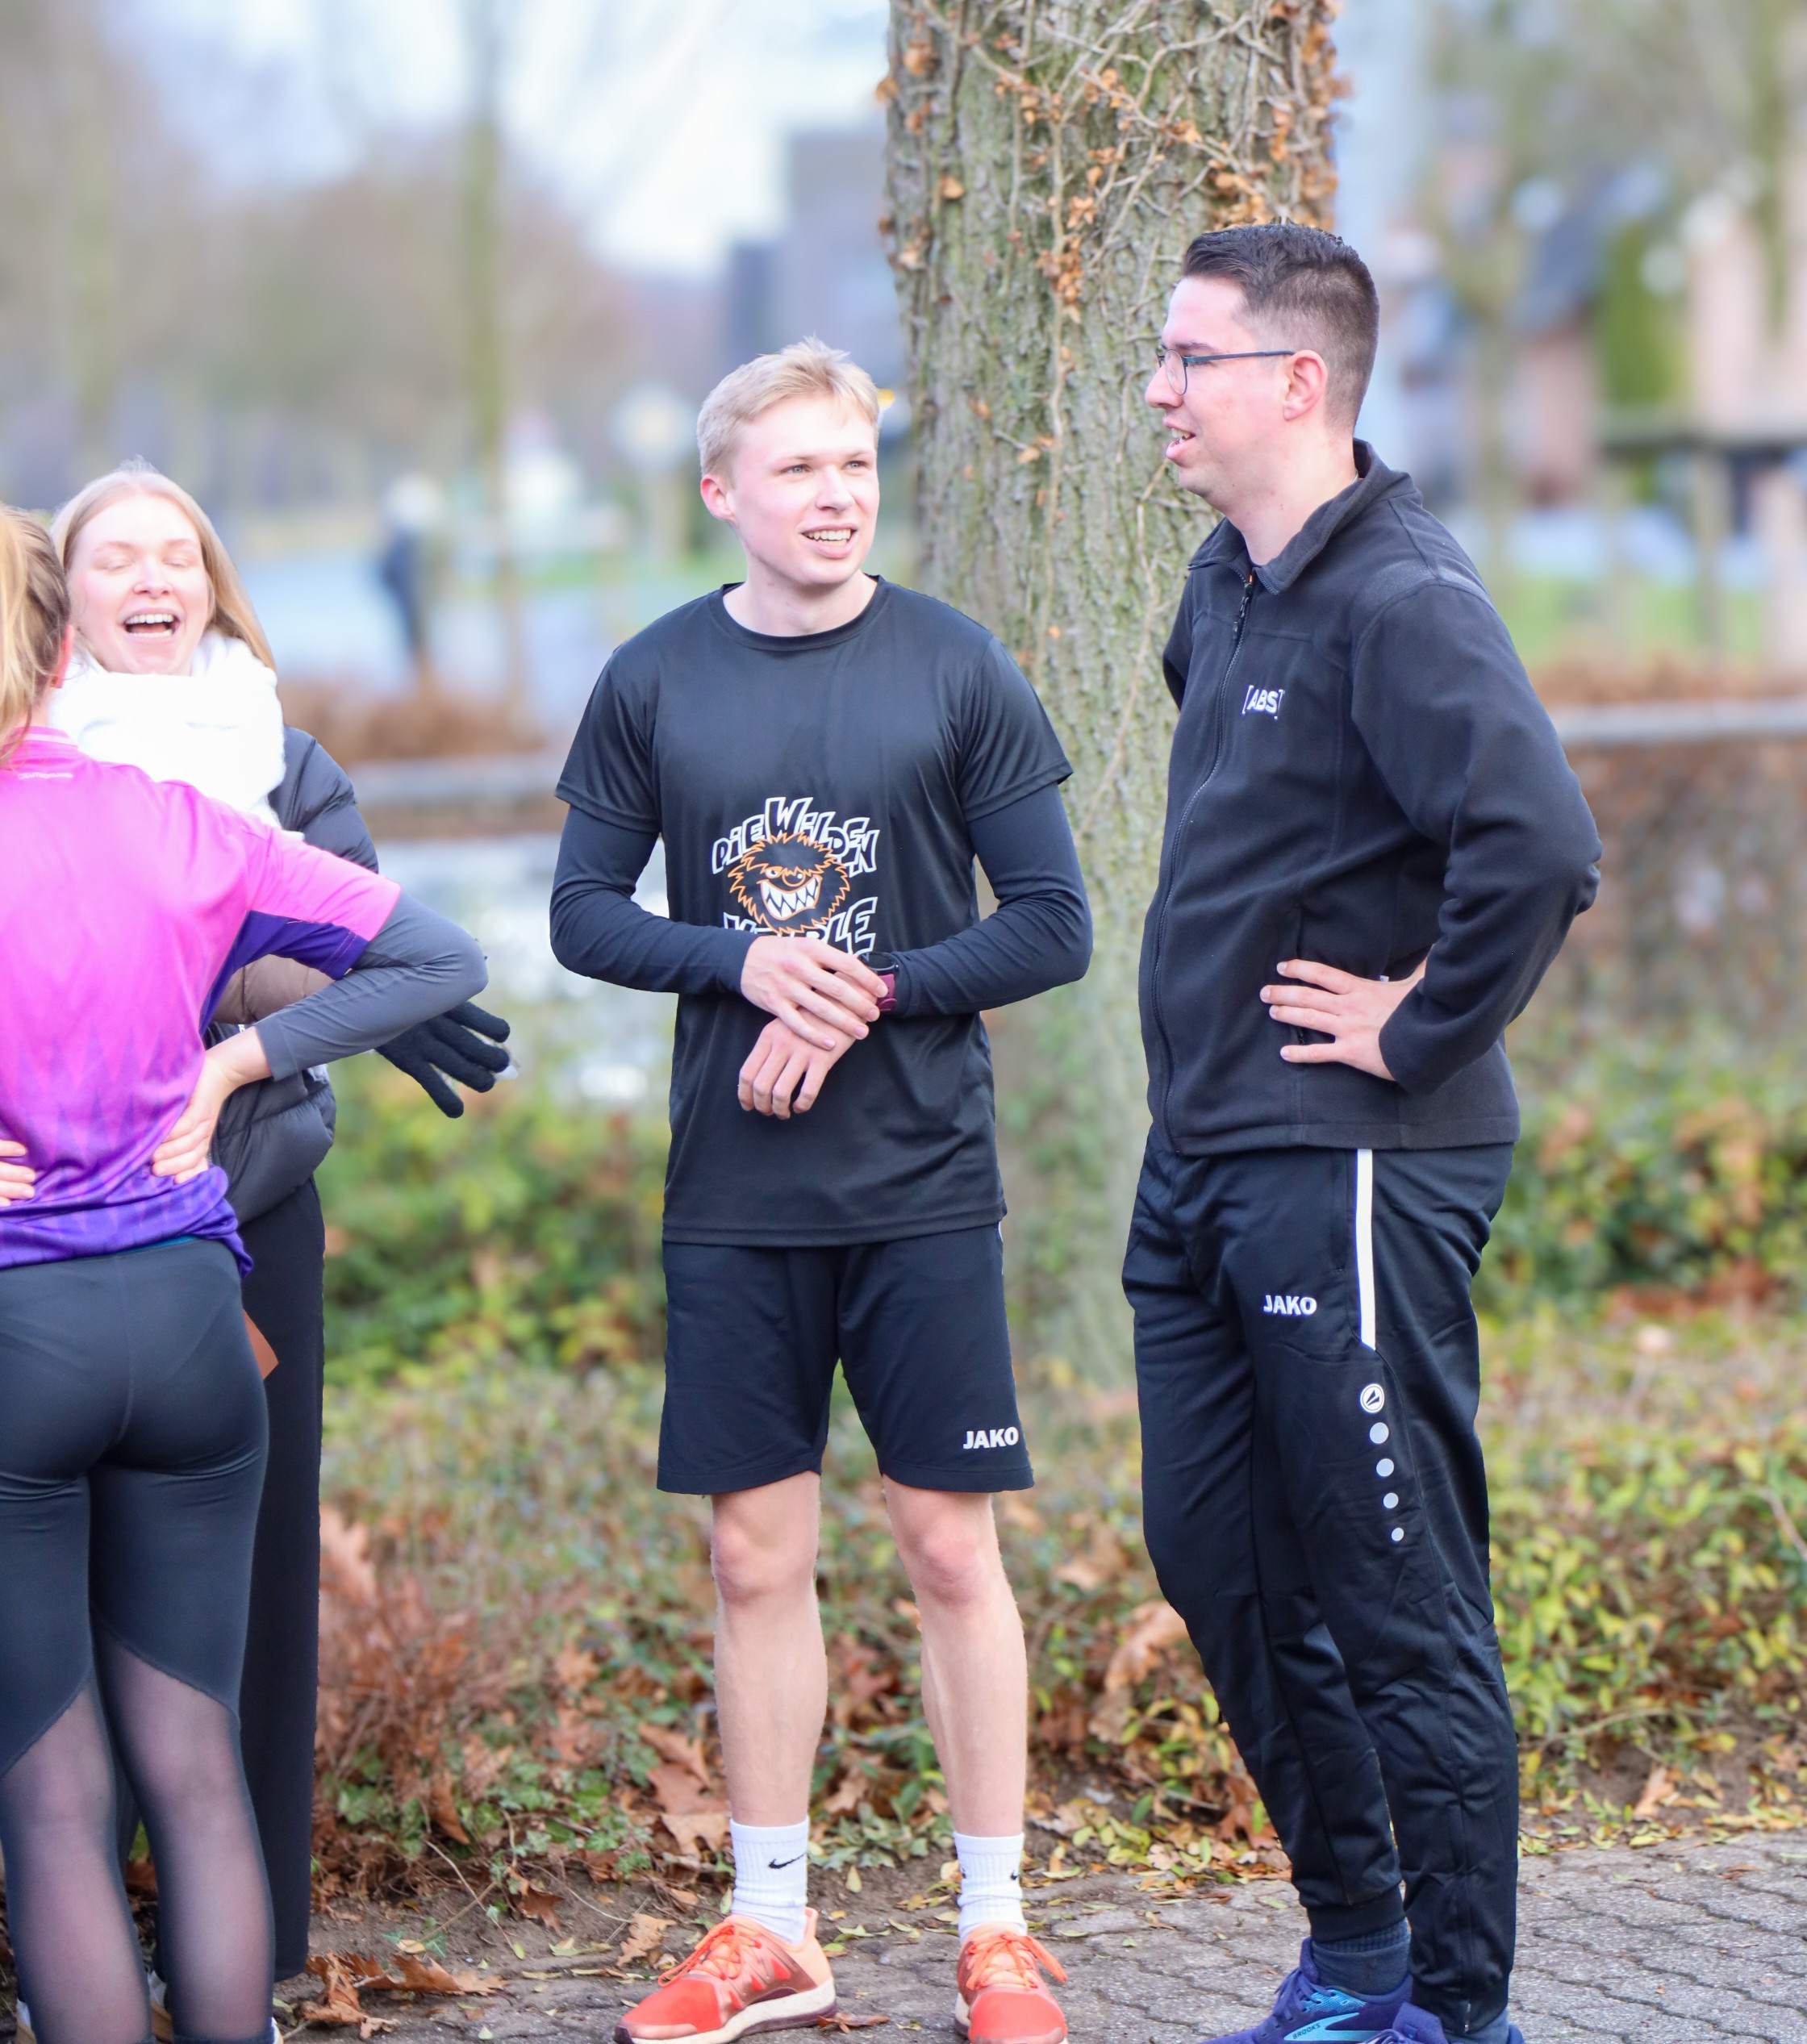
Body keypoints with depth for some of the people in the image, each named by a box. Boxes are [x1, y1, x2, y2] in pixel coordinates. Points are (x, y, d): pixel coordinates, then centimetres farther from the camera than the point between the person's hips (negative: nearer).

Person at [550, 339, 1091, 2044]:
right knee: (757, 1554, 6)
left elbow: (1050, 926, -1)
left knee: (949, 1549, 2)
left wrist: (870, 996, -14)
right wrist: (743, 962, -11)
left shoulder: (955, 668, -2)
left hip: (923, 1190, -2)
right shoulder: (655, 682, 3)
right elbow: (584, 912, 6)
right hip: (732, 1195, 2)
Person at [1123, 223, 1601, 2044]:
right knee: (1218, 1565, 16)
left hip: (1348, 1175, -10)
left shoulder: (1399, 602, -17)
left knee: (1399, 1610, -3)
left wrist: (1424, 1032, -19)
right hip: (1202, 1161, 10)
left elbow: (1538, 847, -31)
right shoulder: (1226, 587, 11)